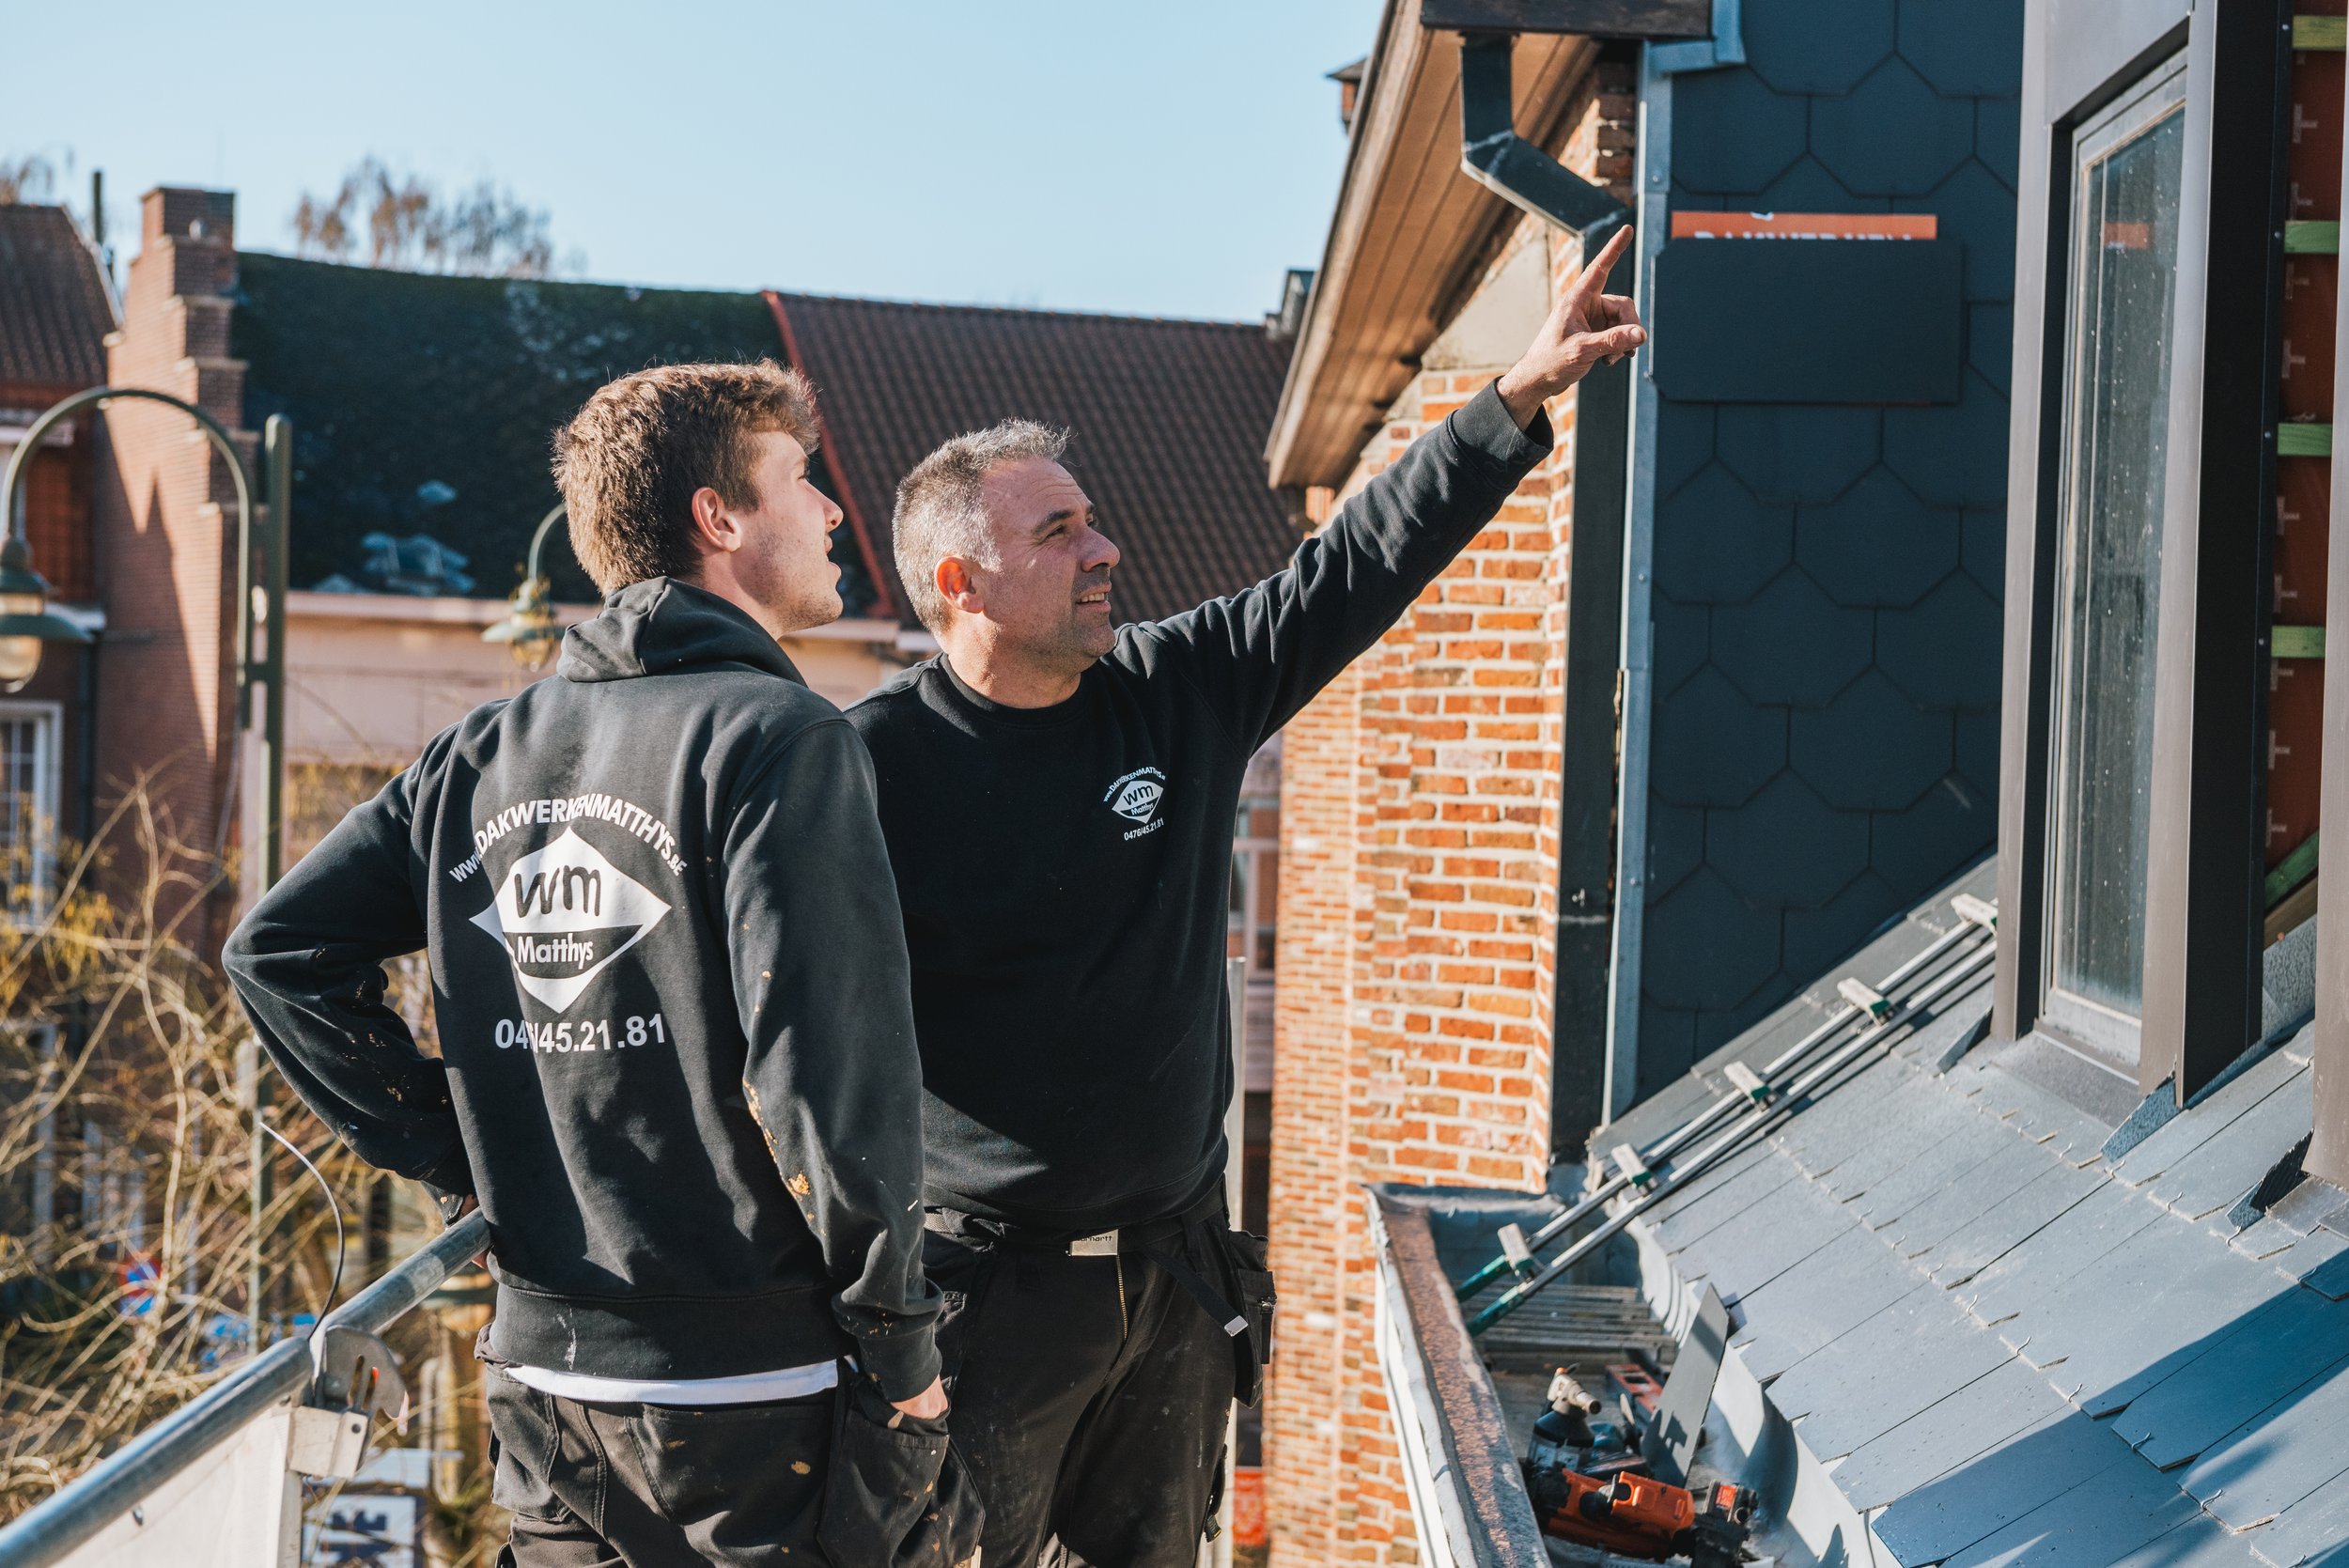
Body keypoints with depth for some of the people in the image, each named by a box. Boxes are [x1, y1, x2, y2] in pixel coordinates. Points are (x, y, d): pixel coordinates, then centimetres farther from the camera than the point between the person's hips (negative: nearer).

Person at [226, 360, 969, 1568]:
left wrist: (455, 1155, 11)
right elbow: (826, 1060, -19)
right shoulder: (775, 737, -11)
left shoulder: (487, 754, 8)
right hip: (755, 1396, -6)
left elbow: (277, 948, 10)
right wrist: (899, 1343, -11)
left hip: (541, 1377, 6)